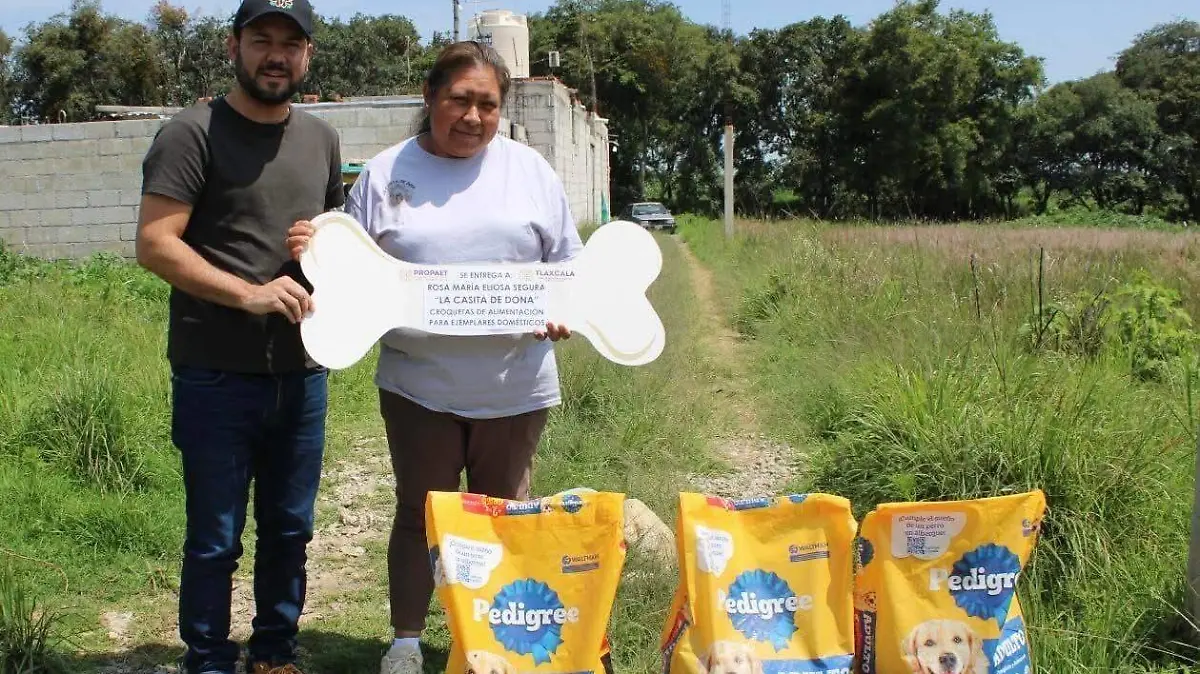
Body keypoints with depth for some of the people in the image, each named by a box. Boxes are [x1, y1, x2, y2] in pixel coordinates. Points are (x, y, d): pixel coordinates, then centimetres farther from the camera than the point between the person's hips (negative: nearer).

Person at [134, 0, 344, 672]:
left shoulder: (321, 138, 11)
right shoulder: (194, 132, -7)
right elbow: (155, 242, -14)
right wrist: (249, 293, -23)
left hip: (302, 373, 5)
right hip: (217, 377, -5)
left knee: (290, 530, 16)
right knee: (215, 541, 5)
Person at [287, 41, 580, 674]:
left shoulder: (529, 169, 5)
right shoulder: (385, 172, 2)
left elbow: (567, 264, 8)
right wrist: (314, 253, -15)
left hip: (514, 382, 1)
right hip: (418, 383, -1)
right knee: (419, 513, 9)